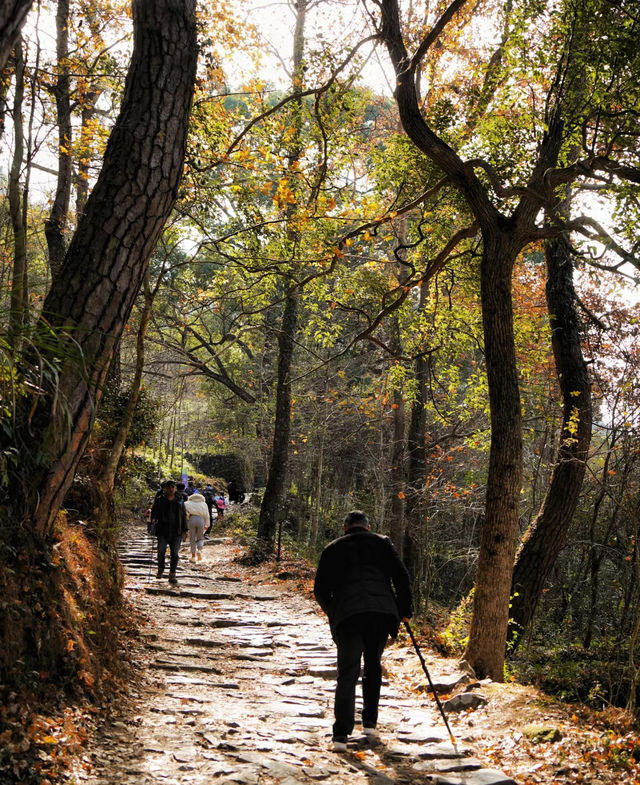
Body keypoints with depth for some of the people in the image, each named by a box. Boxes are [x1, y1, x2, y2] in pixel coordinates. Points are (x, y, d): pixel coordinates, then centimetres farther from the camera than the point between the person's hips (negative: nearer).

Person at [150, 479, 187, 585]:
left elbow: (184, 516, 16)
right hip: (163, 532, -1)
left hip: (176, 533, 1)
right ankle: (160, 569, 23)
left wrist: (184, 530, 10)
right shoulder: (159, 500, 6)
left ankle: (172, 575, 1)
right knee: (161, 551, -3)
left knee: (175, 553, -4)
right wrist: (153, 520, -16)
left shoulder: (180, 501, 12)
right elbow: (154, 512, 7)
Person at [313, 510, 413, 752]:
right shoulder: (381, 543, 16)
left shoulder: (333, 549, 15)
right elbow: (401, 576, 7)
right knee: (373, 667, 20)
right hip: (382, 611, 1)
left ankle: (341, 734, -15)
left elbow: (320, 590, 12)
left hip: (348, 614, -1)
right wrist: (405, 609, 14)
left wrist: (334, 613, 28)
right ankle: (369, 723, 24)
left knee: (347, 673, -2)